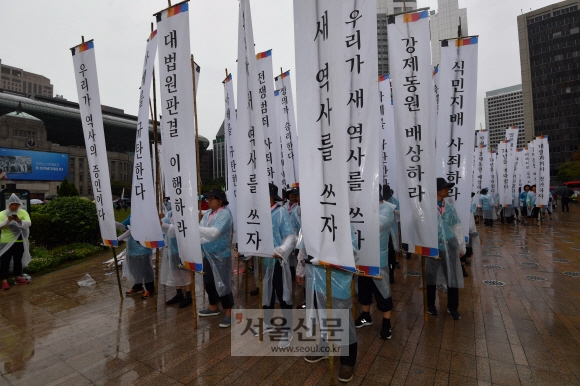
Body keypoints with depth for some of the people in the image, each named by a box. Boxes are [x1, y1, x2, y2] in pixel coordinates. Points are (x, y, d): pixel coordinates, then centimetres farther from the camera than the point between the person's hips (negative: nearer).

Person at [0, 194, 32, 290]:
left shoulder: (23, 212, 0)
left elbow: (29, 223, -13)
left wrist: (19, 220, -32)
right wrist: (8, 220, -30)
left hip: (20, 241, 2)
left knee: (18, 260, 14)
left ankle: (18, 278, 25)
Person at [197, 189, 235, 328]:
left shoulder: (225, 214, -18)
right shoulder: (208, 213, 6)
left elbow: (214, 232, -29)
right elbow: (202, 228, 3)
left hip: (221, 255, -8)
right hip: (208, 254, 8)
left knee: (222, 284, 0)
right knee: (208, 282, 20)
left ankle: (229, 313, 16)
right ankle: (213, 308, 40)